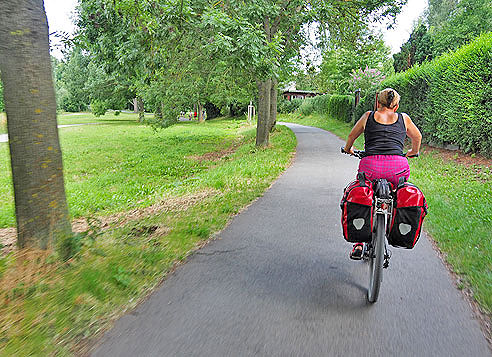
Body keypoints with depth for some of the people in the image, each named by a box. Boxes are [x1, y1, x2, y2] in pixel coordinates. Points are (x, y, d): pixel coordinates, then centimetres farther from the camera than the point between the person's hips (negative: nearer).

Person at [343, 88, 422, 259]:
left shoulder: (369, 116, 18)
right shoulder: (403, 118, 20)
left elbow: (351, 136, 30)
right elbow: (417, 137, 36)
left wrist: (348, 149, 51)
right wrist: (413, 152, 56)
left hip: (370, 165, 0)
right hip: (398, 167, 1)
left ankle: (359, 243, 17)